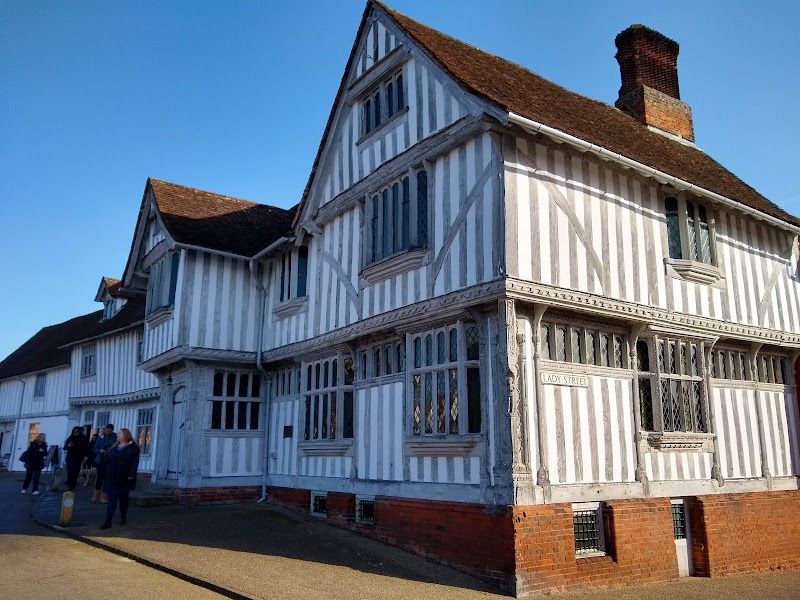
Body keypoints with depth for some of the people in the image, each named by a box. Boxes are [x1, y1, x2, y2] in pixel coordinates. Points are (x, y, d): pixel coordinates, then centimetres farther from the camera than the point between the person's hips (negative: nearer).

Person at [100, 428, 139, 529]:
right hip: (113, 478, 4)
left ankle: (123, 517, 28)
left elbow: (135, 462, -11)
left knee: (124, 498, 11)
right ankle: (108, 521, -4)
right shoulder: (114, 447, 14)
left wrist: (131, 474, -19)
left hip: (125, 478, -4)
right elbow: (108, 461, 18)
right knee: (111, 500, -2)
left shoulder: (133, 447, -5)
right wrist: (107, 474, 12)